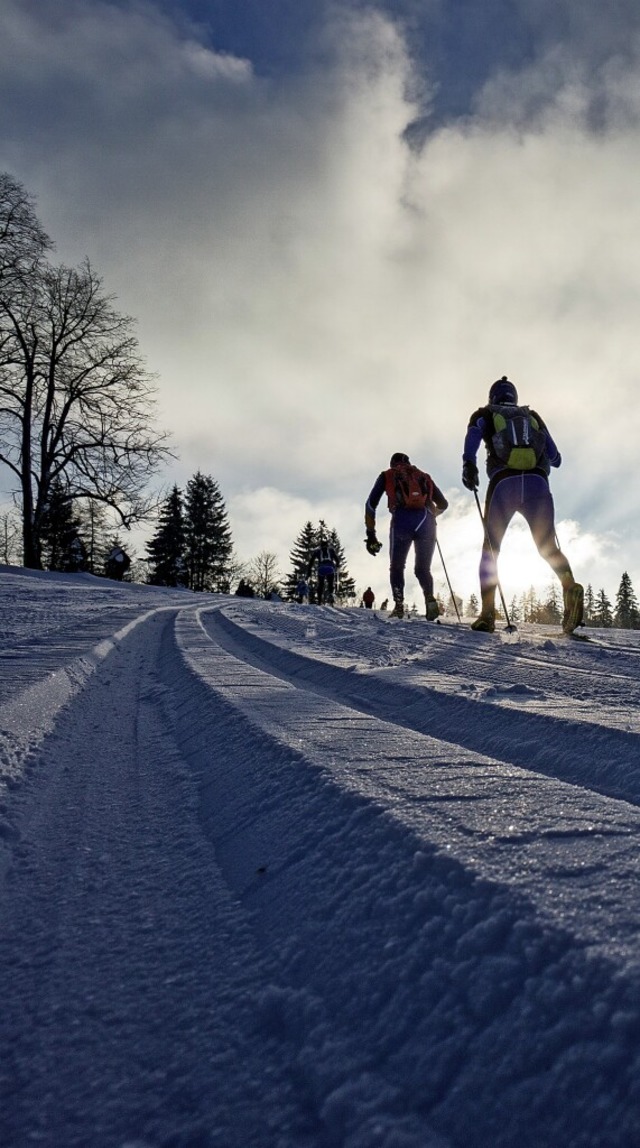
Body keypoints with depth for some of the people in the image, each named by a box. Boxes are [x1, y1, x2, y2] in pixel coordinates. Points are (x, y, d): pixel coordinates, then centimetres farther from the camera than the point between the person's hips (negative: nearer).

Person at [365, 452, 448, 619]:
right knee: (423, 569, 15)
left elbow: (371, 504, 13)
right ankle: (429, 598, -11)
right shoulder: (424, 476, 32)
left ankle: (399, 604, -1)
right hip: (426, 522, 2)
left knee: (396, 567, 16)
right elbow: (443, 504, 33)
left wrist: (370, 534, 13)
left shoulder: (387, 475, 25)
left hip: (402, 520, -2)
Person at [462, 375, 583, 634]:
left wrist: (469, 464, -17)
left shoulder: (484, 414, 22)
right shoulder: (532, 415, 28)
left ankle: (488, 613, -2)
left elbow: (474, 432, -3)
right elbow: (555, 457, 22)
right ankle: (569, 585, -27)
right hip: (538, 484, 1)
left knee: (491, 548, 11)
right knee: (548, 547, 6)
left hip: (503, 484, -1)